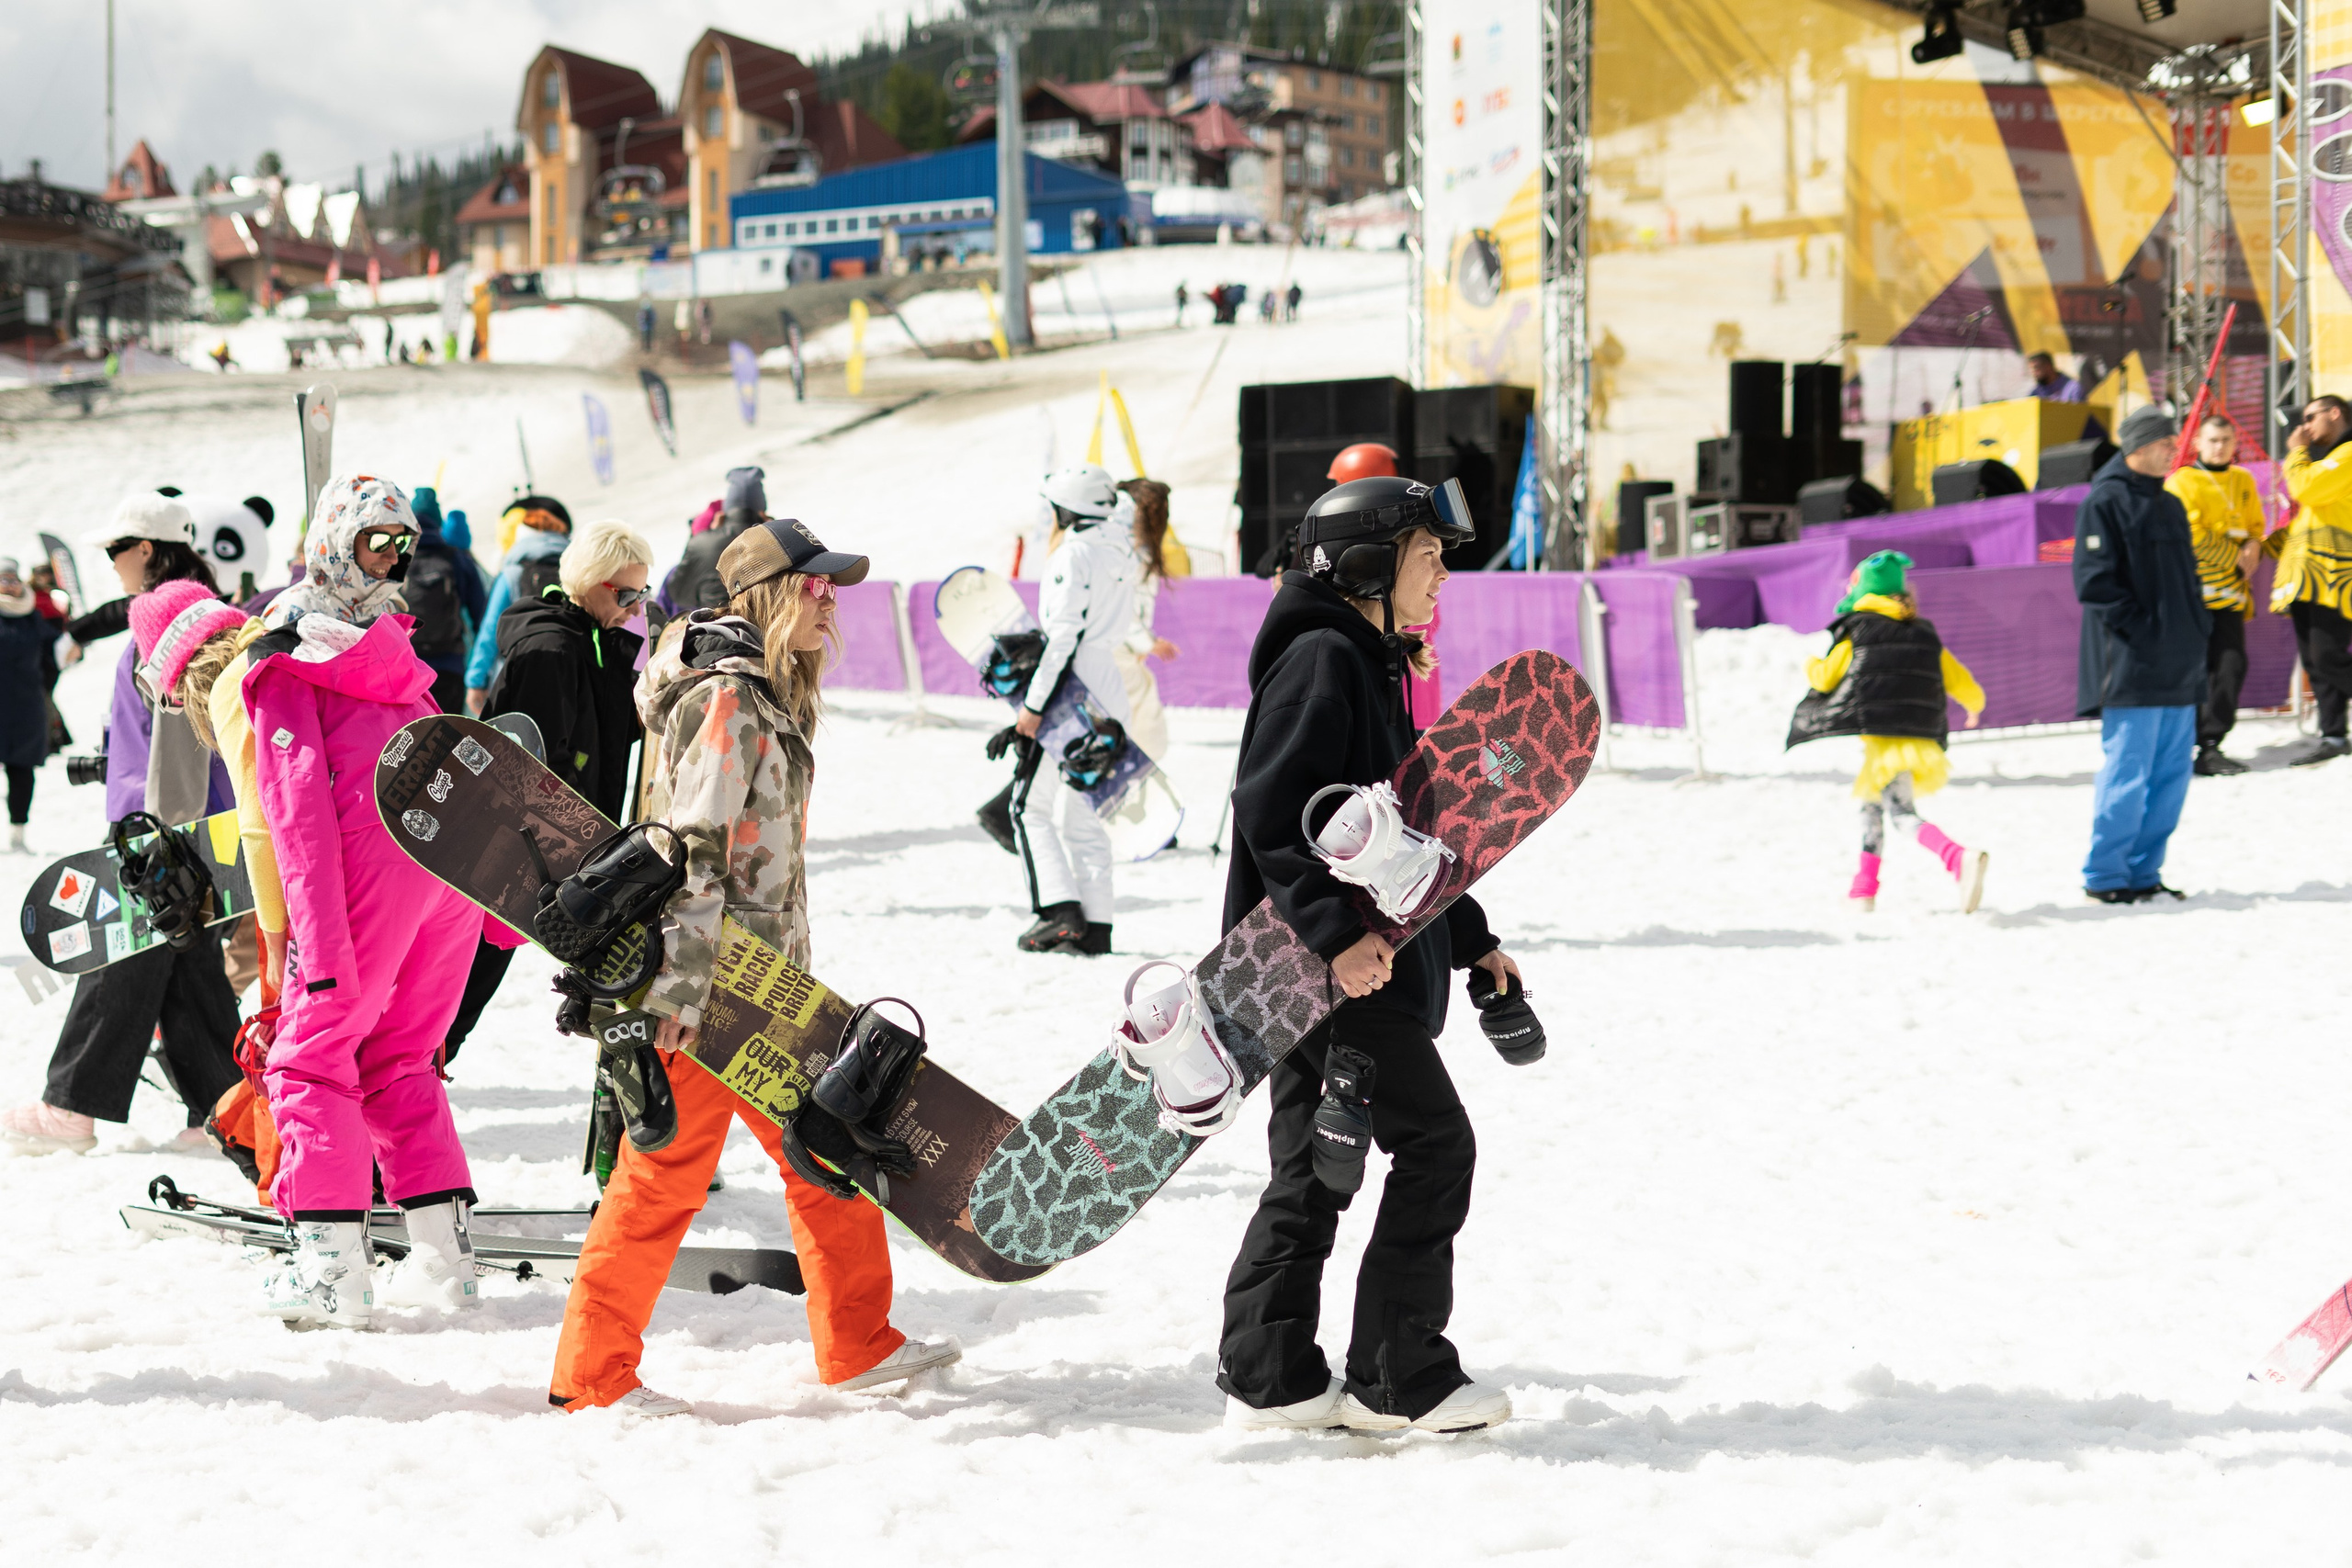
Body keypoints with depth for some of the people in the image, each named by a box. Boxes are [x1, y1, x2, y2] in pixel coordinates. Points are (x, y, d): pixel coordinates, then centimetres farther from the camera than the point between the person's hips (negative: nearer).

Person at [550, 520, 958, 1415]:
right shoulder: (726, 699, -16)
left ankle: (857, 1346, 23)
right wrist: (679, 990, -25)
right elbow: (694, 852, -21)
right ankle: (592, 1371, 3)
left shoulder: (773, 698, 15)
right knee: (668, 1169, -5)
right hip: (705, 978, -10)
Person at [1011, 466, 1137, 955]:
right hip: (1110, 689, 9)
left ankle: (1061, 912, -10)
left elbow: (1064, 638, -18)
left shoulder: (1072, 555, -13)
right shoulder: (1120, 554, 13)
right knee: (1082, 815, 13)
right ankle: (1094, 926, 9)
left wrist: (1035, 705, -16)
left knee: (1032, 808, 0)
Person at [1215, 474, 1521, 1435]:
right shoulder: (1320, 659, -13)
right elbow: (1273, 814, -23)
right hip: (1320, 965, -10)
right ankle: (1399, 1381, -1)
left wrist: (1471, 940, 26)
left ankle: (1269, 1379, 15)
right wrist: (1336, 933, -30)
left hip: (1339, 961, 10)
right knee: (1435, 1143, -6)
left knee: (1315, 1167, 11)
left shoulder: (1369, 666, 19)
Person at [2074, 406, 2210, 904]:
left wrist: (2198, 624, 10)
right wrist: (2138, 628, -17)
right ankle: (2105, 876, 1)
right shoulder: (2106, 502, -7)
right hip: (2131, 665, -8)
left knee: (2172, 773, 8)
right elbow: (2093, 581, -14)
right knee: (2128, 773, -7)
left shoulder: (2169, 505, 18)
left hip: (2179, 668, 8)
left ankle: (2142, 871, 16)